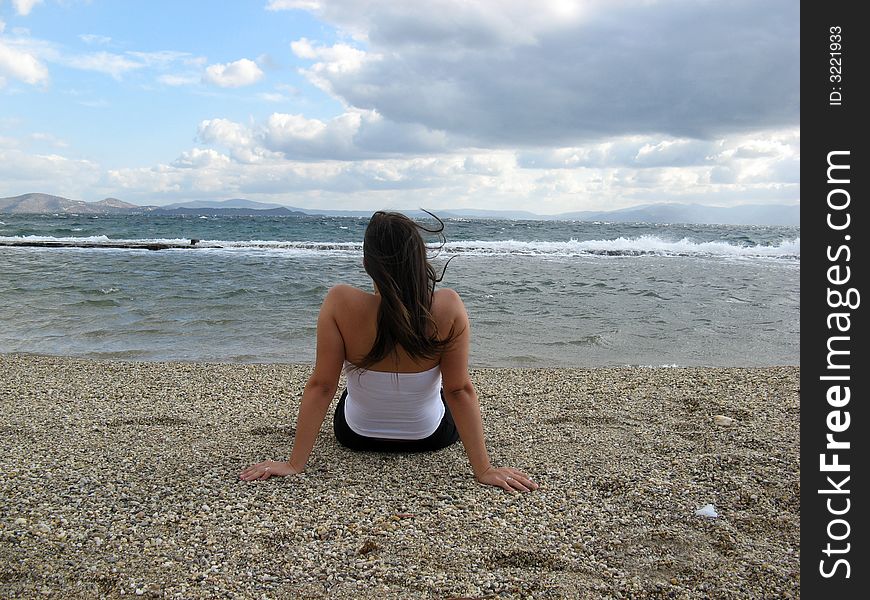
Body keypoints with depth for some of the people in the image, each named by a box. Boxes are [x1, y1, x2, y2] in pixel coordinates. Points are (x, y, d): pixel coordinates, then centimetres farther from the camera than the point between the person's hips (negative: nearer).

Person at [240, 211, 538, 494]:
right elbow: (460, 391, -24)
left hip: (357, 435, 1)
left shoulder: (340, 303, -30)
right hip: (431, 437, 0)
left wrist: (294, 464, -15)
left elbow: (320, 386, -24)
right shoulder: (449, 307, -28)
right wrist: (484, 470, -15)